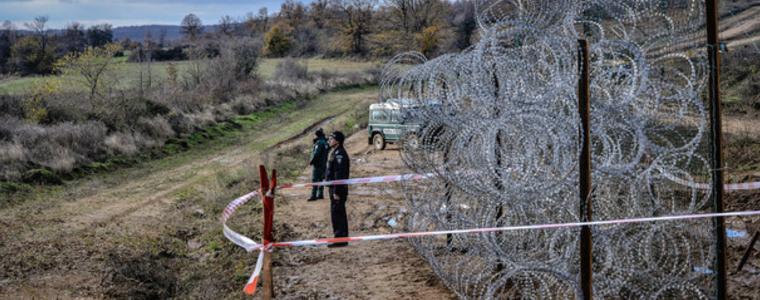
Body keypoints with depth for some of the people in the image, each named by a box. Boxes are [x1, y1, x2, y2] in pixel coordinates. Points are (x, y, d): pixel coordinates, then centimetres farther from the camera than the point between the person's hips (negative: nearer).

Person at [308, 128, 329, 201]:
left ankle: (313, 196, -8)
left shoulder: (319, 143, -18)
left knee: (315, 180, -6)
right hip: (323, 164, 9)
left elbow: (316, 154, -23)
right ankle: (320, 194, 20)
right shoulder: (326, 142, 9)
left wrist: (311, 161, -13)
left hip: (317, 164, -9)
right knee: (321, 179, 15)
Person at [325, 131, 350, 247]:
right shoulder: (334, 152, 15)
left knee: (337, 214, -7)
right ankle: (341, 238, 21)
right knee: (338, 214, 14)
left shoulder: (339, 154, -18)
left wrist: (337, 192, -23)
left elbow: (339, 174, -23)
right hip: (334, 189, 11)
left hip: (338, 189, -11)